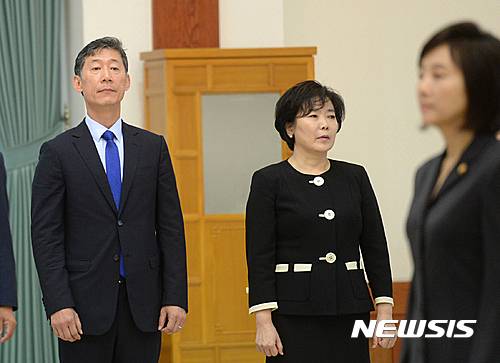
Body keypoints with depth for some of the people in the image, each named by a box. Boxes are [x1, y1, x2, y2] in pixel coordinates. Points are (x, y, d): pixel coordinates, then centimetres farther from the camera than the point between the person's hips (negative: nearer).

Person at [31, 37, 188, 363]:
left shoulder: (153, 147, 9)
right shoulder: (58, 153, 0)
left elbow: (171, 227, 7)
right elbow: (46, 236, -3)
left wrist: (176, 297, -1)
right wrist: (58, 305, -13)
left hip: (143, 300, 2)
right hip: (85, 303, -2)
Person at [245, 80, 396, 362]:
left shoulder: (355, 177, 9)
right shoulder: (269, 181, -2)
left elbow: (375, 247, 9)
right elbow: (260, 256, -6)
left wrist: (385, 311, 2)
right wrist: (264, 321, -13)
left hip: (349, 311, 4)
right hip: (294, 313, -4)